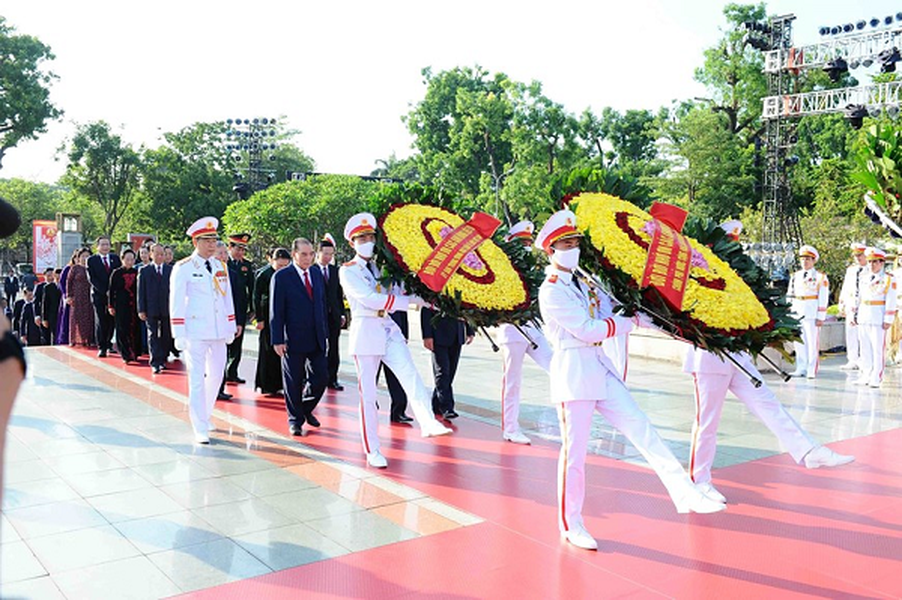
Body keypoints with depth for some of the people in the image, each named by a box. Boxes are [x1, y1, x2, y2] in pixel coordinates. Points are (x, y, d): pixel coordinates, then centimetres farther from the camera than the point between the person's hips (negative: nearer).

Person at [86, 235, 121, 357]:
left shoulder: (115, 258, 12)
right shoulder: (91, 260, 2)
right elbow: (92, 279, -5)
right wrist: (105, 292, -13)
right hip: (99, 296, -2)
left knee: (112, 322, 3)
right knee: (100, 323, -2)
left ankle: (109, 344, 16)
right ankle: (101, 348, 3)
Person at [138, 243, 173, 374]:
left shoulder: (170, 270, 6)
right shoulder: (144, 271, 3)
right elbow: (140, 291, 1)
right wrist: (141, 310, -5)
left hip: (167, 309, 2)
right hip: (151, 310, -2)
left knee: (166, 337, 7)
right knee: (153, 337, -2)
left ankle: (162, 360, 20)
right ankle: (155, 363, -2)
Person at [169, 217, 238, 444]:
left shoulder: (221, 266, 11)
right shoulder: (183, 268, -4)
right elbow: (176, 303, -5)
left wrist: (231, 327, 13)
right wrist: (179, 335, -10)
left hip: (219, 331, 5)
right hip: (195, 331, -5)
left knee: (216, 376, 13)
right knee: (197, 380, -3)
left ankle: (203, 415, 34)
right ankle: (200, 429, 3)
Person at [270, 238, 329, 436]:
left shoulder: (317, 274, 9)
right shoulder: (281, 277, -7)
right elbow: (276, 311, -8)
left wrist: (325, 332, 12)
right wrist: (278, 340, -13)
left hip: (317, 339, 5)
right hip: (293, 339, -5)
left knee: (321, 377, 5)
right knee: (293, 382, 5)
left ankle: (306, 408, 30)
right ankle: (295, 420, 20)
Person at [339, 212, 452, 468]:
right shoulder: (348, 270, -2)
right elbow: (370, 299, -16)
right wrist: (409, 301, -18)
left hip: (389, 330, 5)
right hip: (365, 331, -5)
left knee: (411, 376, -19)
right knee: (368, 393, -1)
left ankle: (428, 422, -36)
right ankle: (372, 451, 7)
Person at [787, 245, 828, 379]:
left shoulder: (821, 277, -1)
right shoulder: (795, 276, 12)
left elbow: (823, 299, -3)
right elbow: (789, 295, 15)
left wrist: (820, 317, -9)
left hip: (812, 315, -4)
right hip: (796, 314, 4)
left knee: (812, 343, 0)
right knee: (798, 343, 7)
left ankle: (812, 371, 5)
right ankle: (801, 369, 16)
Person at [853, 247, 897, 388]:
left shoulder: (889, 279, -3)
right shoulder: (864, 278, 13)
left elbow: (891, 302, -7)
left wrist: (888, 320, -12)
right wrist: (856, 315, 13)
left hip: (878, 319, -5)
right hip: (863, 318, 5)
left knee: (878, 349, -1)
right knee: (865, 349, 9)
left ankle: (876, 378, 4)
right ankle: (865, 376, 16)